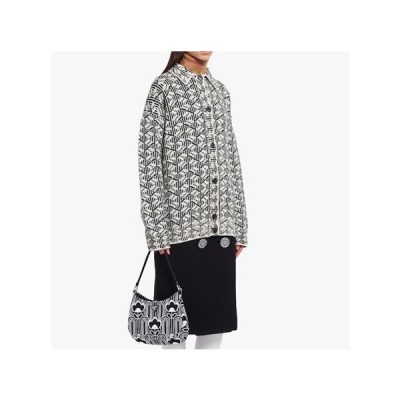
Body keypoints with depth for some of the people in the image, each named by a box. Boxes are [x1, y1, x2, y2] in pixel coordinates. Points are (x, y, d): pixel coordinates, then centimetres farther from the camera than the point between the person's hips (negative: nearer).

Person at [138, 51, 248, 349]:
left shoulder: (220, 90, 15)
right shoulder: (164, 87, -3)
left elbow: (232, 159, 15)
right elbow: (149, 159, -8)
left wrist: (239, 226, 11)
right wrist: (158, 230, -13)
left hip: (221, 226, 6)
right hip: (181, 225, -5)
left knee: (217, 319, 9)